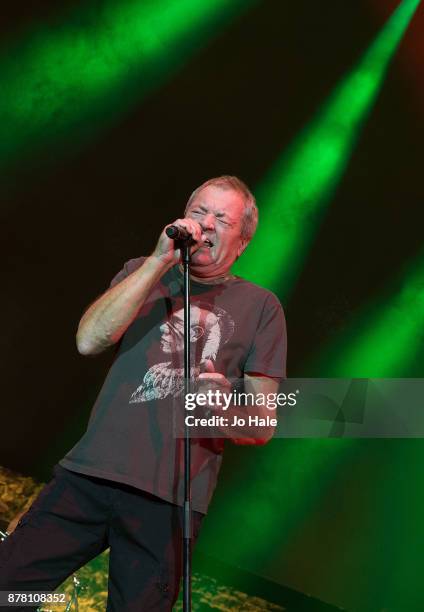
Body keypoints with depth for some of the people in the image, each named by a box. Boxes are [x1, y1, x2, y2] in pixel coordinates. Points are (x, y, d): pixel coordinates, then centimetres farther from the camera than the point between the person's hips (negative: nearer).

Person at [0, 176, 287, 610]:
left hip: (170, 500, -1)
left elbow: (264, 426, 7)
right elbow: (89, 341, -6)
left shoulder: (260, 306, 8)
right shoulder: (143, 273, 13)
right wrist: (160, 261, -11)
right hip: (87, 475, 2)